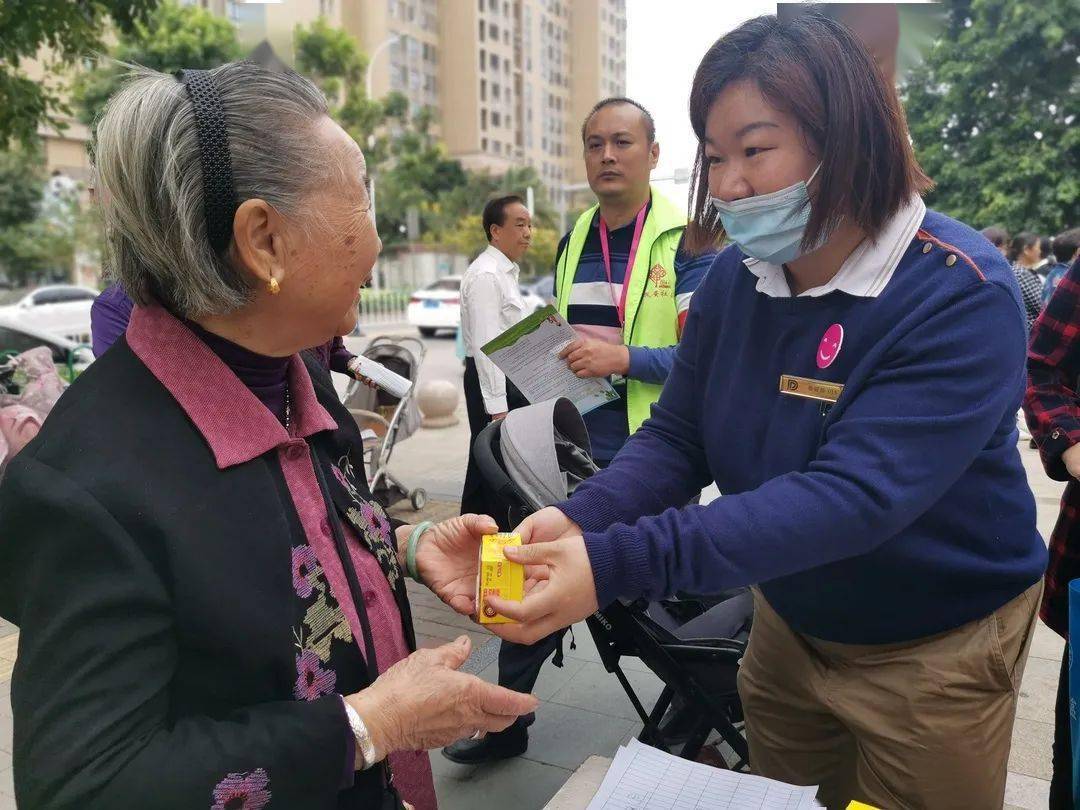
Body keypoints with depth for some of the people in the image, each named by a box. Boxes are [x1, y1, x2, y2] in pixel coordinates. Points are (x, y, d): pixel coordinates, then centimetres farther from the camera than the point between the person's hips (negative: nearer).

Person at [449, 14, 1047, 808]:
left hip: (932, 652, -4)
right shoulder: (734, 278, -8)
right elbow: (674, 439, -8)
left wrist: (615, 565, -45)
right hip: (788, 627, 5)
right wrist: (577, 522, -29)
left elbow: (852, 496, -37)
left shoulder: (961, 296, -27)